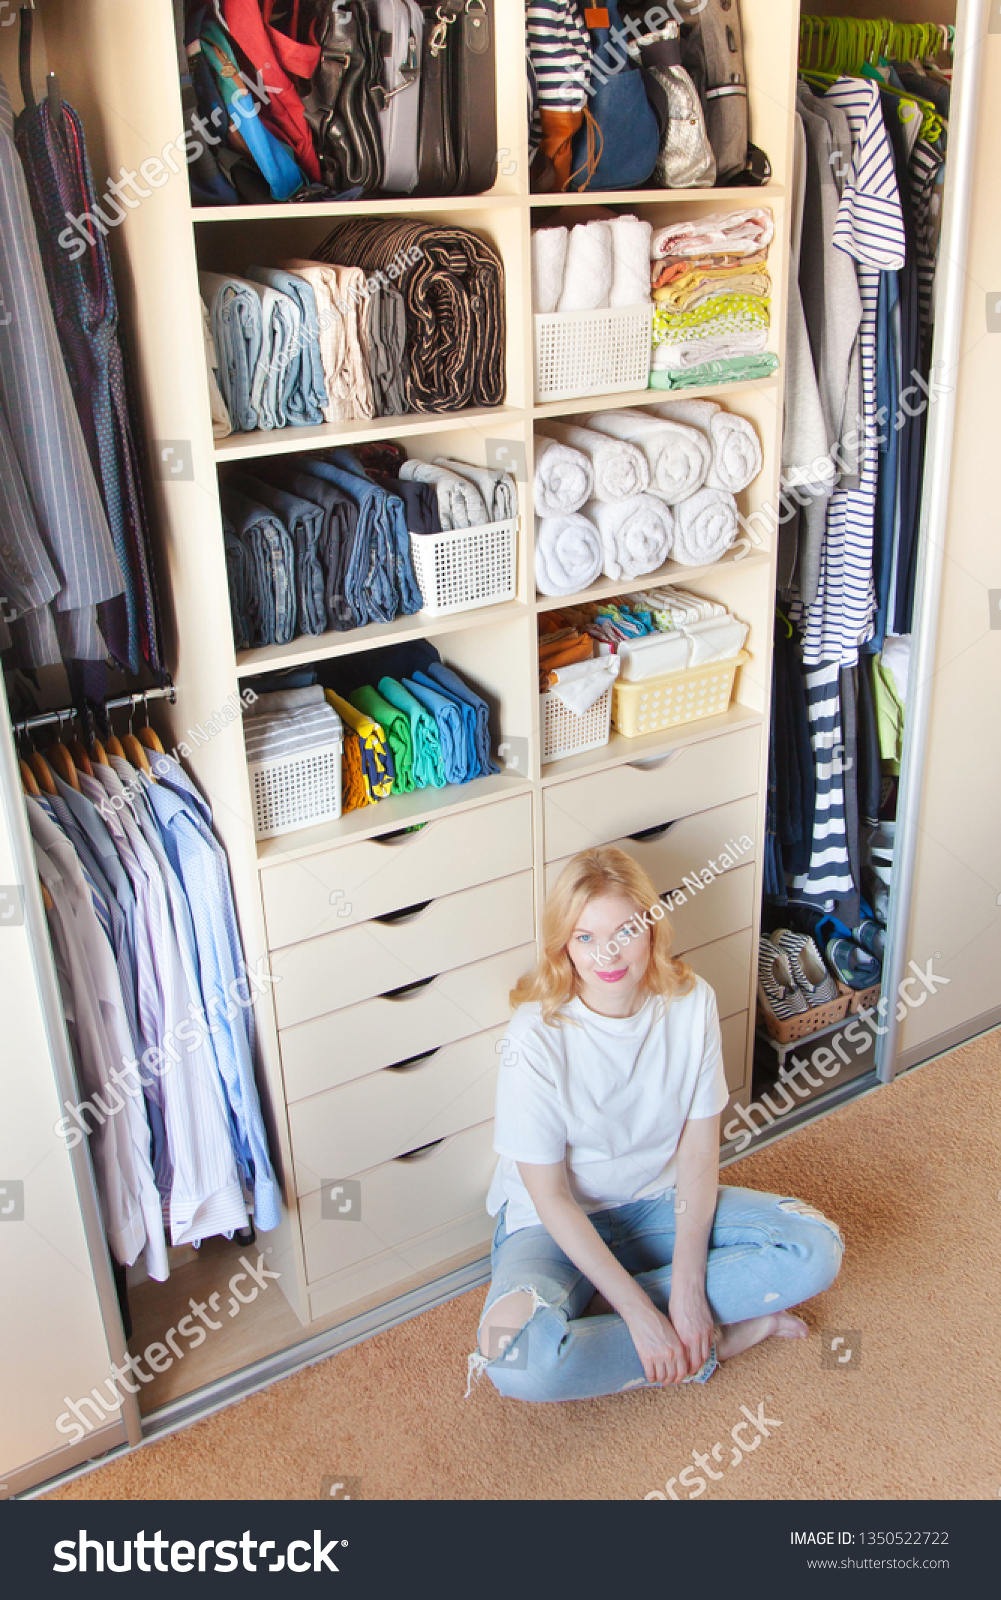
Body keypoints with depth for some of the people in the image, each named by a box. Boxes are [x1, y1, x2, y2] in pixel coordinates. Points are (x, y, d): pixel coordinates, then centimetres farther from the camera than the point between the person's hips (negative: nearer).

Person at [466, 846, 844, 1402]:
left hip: (659, 1204, 4)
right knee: (518, 1355, -33)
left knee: (817, 1247, -14)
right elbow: (550, 1196, -19)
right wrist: (642, 1315, -23)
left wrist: (688, 1285, -19)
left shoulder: (691, 1002, -12)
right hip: (557, 1225, -4)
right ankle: (711, 1342, -10)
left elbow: (699, 1149, -9)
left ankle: (589, 1306, -14)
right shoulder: (537, 1038, -24)